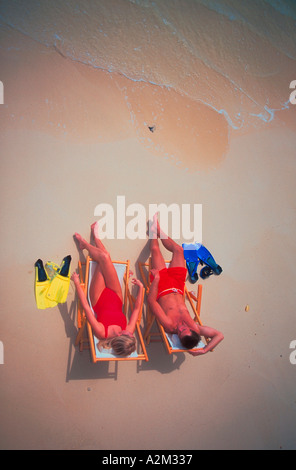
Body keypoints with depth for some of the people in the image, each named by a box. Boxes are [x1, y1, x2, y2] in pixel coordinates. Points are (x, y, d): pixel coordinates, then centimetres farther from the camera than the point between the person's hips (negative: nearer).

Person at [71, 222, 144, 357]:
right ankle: (95, 236, 27)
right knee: (105, 257, -7)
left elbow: (85, 306, -32)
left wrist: (77, 283, -25)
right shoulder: (128, 331, -32)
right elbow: (137, 308, -15)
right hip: (116, 299, 2)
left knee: (104, 256, -9)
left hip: (100, 300, -2)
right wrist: (141, 287, -6)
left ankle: (84, 243, 25)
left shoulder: (101, 332, -39)